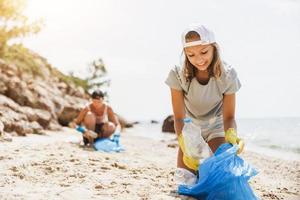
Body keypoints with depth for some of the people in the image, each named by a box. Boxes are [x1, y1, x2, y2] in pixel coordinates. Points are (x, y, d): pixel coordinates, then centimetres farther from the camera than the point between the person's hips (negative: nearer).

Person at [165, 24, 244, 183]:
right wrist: (185, 147, -42)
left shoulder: (227, 76, -26)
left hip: (216, 128, 0)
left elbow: (228, 116, -21)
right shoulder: (178, 75, -27)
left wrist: (231, 135, -44)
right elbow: (179, 117, -25)